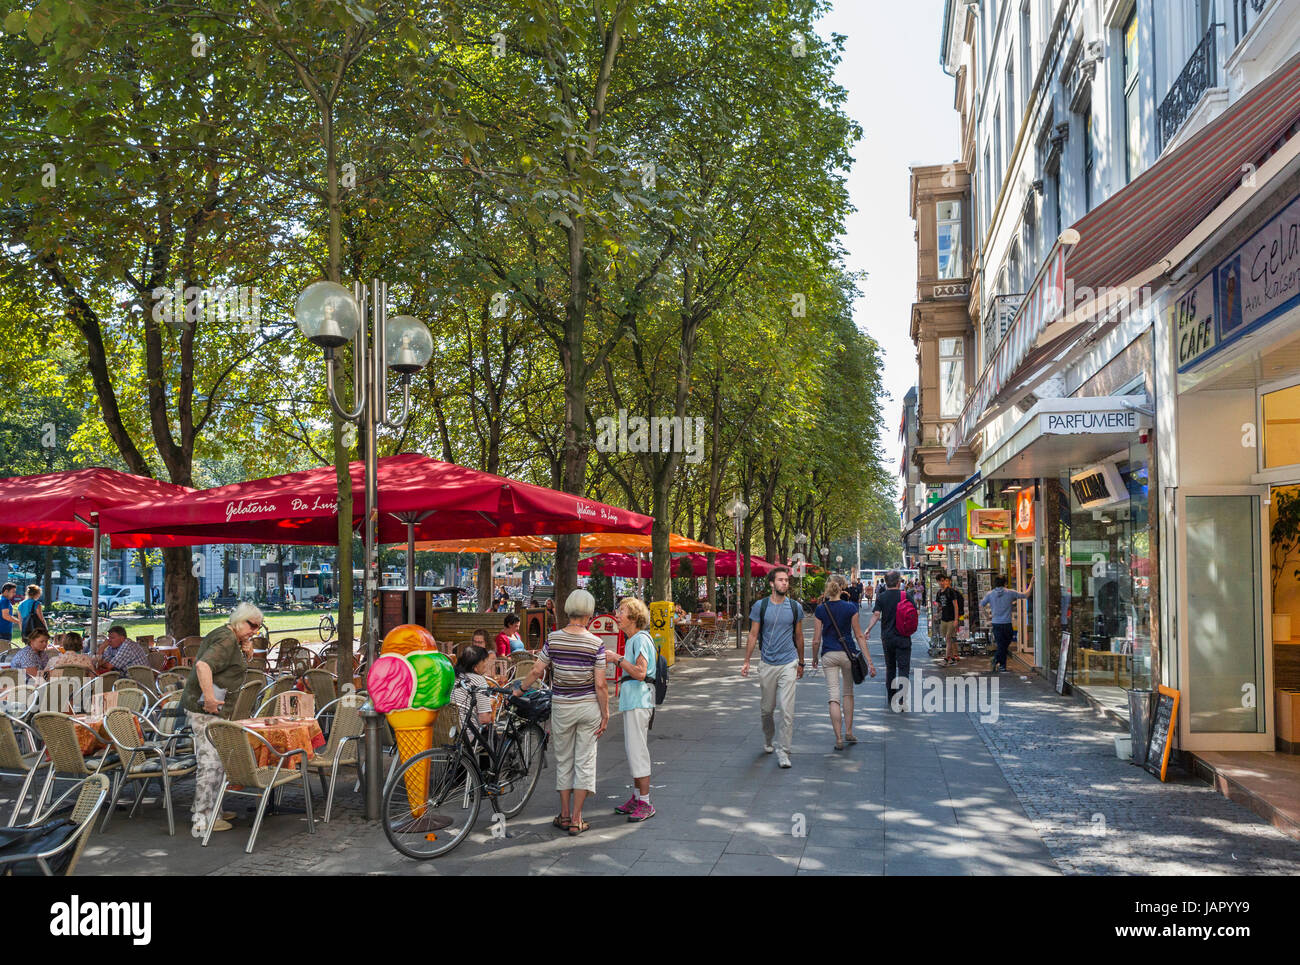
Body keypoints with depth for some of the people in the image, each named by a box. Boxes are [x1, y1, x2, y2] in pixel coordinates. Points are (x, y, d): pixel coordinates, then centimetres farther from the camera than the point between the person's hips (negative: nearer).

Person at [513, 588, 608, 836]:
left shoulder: (553, 639, -6)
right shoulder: (596, 643, -11)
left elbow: (537, 671, -3)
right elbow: (600, 685, -12)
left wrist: (519, 690, 14)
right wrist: (605, 715, -3)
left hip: (561, 707, 2)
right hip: (588, 707, -1)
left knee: (564, 761, 15)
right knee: (584, 762, 7)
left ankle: (564, 815, 22)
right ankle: (576, 819, 8)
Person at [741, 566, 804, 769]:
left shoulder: (794, 607, 3)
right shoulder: (760, 606, 0)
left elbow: (799, 637, 14)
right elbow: (753, 635, 5)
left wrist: (801, 663, 18)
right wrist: (747, 661, 1)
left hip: (789, 663, 0)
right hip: (767, 664, 1)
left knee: (787, 710, -8)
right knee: (767, 709, 12)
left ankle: (783, 752, -1)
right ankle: (769, 740, 37)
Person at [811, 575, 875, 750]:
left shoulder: (820, 610, -4)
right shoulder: (850, 608, -5)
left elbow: (816, 640, -3)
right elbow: (859, 636, -5)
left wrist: (814, 658, 13)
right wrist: (869, 661, -2)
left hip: (828, 655, 0)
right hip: (847, 653, 1)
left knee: (834, 697, 1)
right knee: (848, 693, 20)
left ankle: (839, 738, -4)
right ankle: (848, 732, 25)